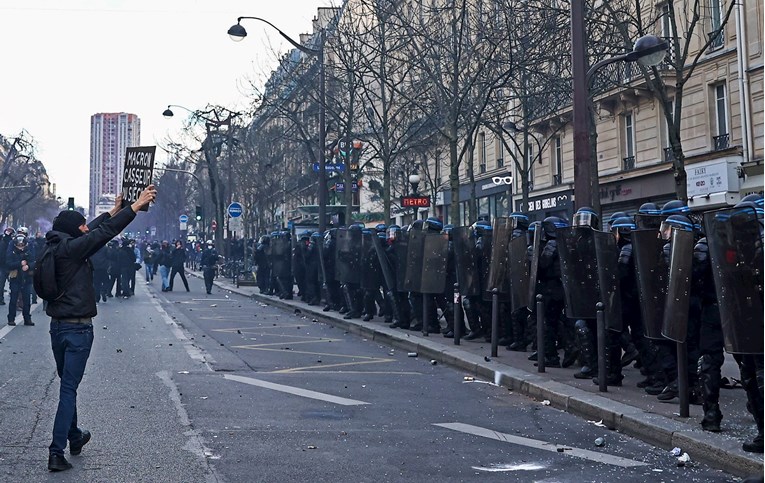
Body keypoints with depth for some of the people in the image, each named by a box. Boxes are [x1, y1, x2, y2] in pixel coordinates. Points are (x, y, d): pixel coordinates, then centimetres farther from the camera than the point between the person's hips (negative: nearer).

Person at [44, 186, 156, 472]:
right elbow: (104, 233, -18)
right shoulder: (71, 248, -16)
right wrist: (136, 206, -13)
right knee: (69, 390, -7)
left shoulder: (56, 248, 8)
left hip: (57, 327, 9)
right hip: (78, 329, -9)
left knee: (67, 385, 20)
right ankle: (56, 452, -8)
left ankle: (74, 438, 36)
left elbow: (92, 232, 20)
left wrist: (114, 211, 29)